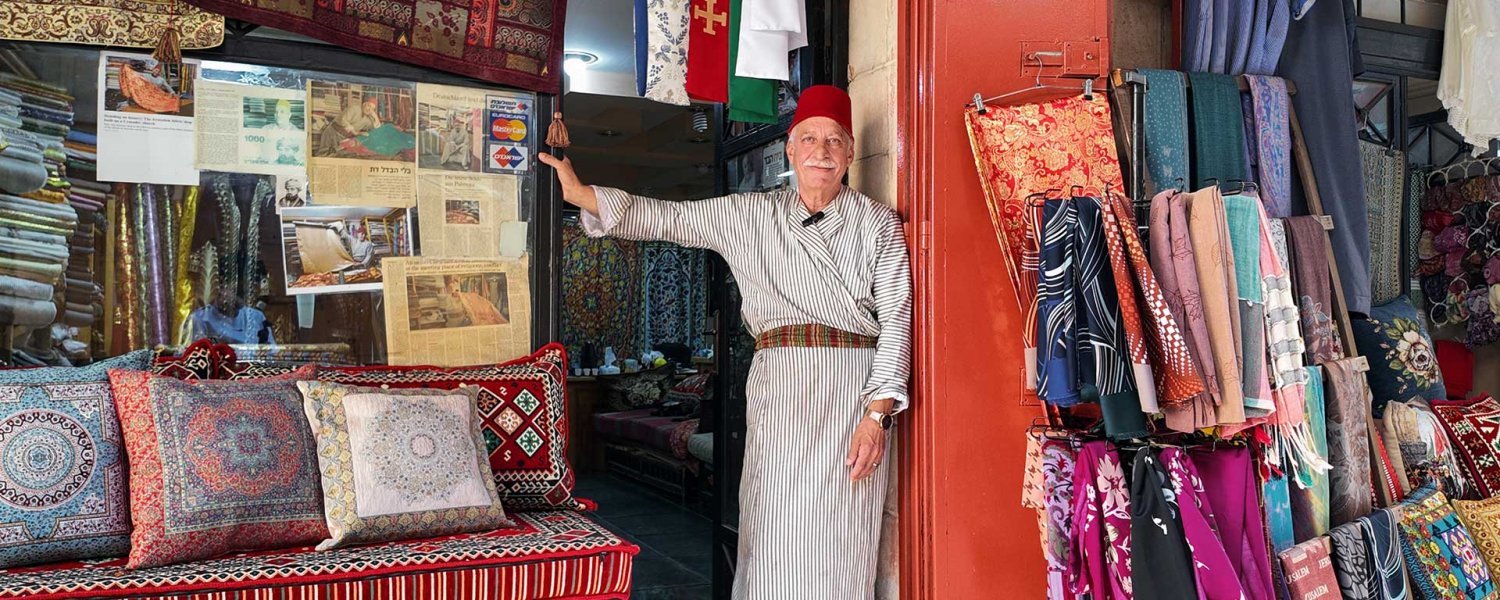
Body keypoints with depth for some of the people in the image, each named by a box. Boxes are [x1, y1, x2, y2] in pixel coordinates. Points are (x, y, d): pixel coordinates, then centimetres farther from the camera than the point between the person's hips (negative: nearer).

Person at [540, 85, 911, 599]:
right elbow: (667, 218, 14)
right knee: (773, 544, -1)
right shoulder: (751, 216, 13)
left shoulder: (877, 223, 7)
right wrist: (580, 193, 5)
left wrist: (877, 414, -10)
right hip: (779, 394, 2)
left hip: (853, 394, -1)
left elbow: (896, 320, 0)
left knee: (839, 547, -3)